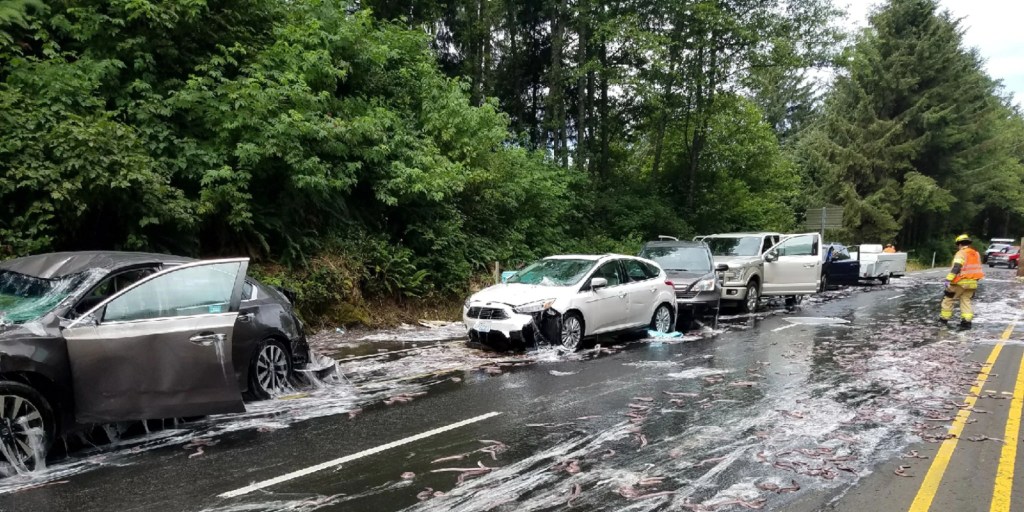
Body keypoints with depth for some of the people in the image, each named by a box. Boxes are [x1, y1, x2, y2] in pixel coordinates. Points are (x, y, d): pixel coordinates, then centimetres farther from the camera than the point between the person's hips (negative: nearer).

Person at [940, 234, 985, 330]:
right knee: (966, 300, 12)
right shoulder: (976, 254, 14)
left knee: (949, 299, 6)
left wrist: (948, 279, -26)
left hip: (961, 282, -7)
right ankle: (967, 321, 1)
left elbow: (956, 268, -22)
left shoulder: (961, 253, -11)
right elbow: (977, 268, 21)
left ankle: (944, 318, 11)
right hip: (972, 282, 7)